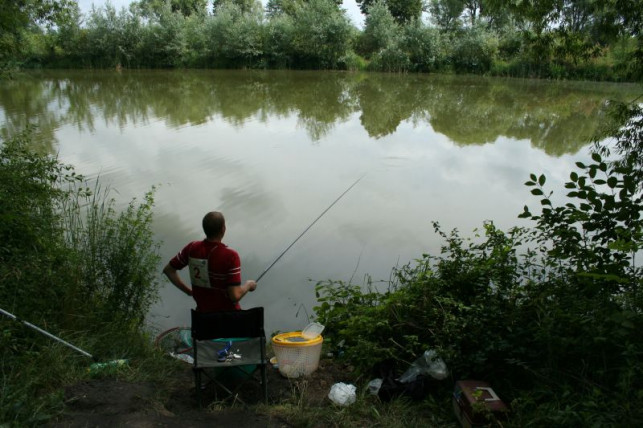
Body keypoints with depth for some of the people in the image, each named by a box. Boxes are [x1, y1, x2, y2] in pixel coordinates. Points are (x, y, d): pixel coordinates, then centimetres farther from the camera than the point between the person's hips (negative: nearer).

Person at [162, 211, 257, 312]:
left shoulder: (192, 248, -9)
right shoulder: (230, 256, -24)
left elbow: (168, 270, 5)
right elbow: (235, 296, -25)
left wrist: (188, 291, 9)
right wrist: (248, 285, -5)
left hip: (203, 311, 5)